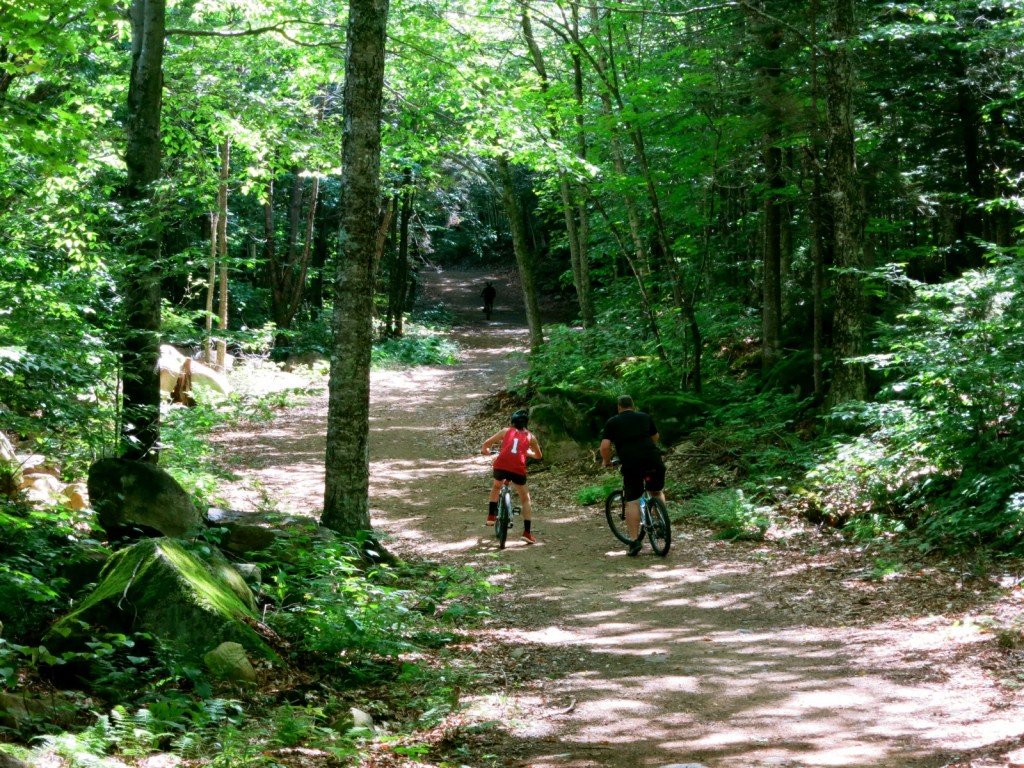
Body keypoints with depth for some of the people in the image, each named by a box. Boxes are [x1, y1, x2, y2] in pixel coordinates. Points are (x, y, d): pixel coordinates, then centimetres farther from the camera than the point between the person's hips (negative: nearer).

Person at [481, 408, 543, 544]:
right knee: (525, 499, 18)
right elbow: (538, 456, 33)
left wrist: (485, 451, 41)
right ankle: (527, 532, 9)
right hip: (518, 469, -1)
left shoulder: (506, 431, 20)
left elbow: (486, 444, 18)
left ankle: (491, 516, 26)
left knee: (496, 487, 36)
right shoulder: (530, 436, 20)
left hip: (500, 465, 1)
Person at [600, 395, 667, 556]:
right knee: (657, 492, 27)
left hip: (630, 462, -2)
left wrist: (606, 461, 18)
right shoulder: (644, 417, 20)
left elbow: (605, 446, 0)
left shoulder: (613, 422, 11)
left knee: (632, 501, 2)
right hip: (652, 457, 2)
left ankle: (634, 541, -3)